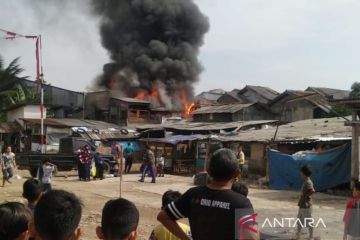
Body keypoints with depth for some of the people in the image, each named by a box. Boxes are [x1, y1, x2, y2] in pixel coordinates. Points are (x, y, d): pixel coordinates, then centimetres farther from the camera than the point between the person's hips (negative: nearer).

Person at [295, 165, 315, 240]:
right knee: (299, 220, 17)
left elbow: (312, 191, -35)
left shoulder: (308, 182, -19)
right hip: (302, 205, 10)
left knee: (308, 222, 1)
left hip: (306, 206, -10)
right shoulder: (305, 181, 10)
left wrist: (305, 195, -22)